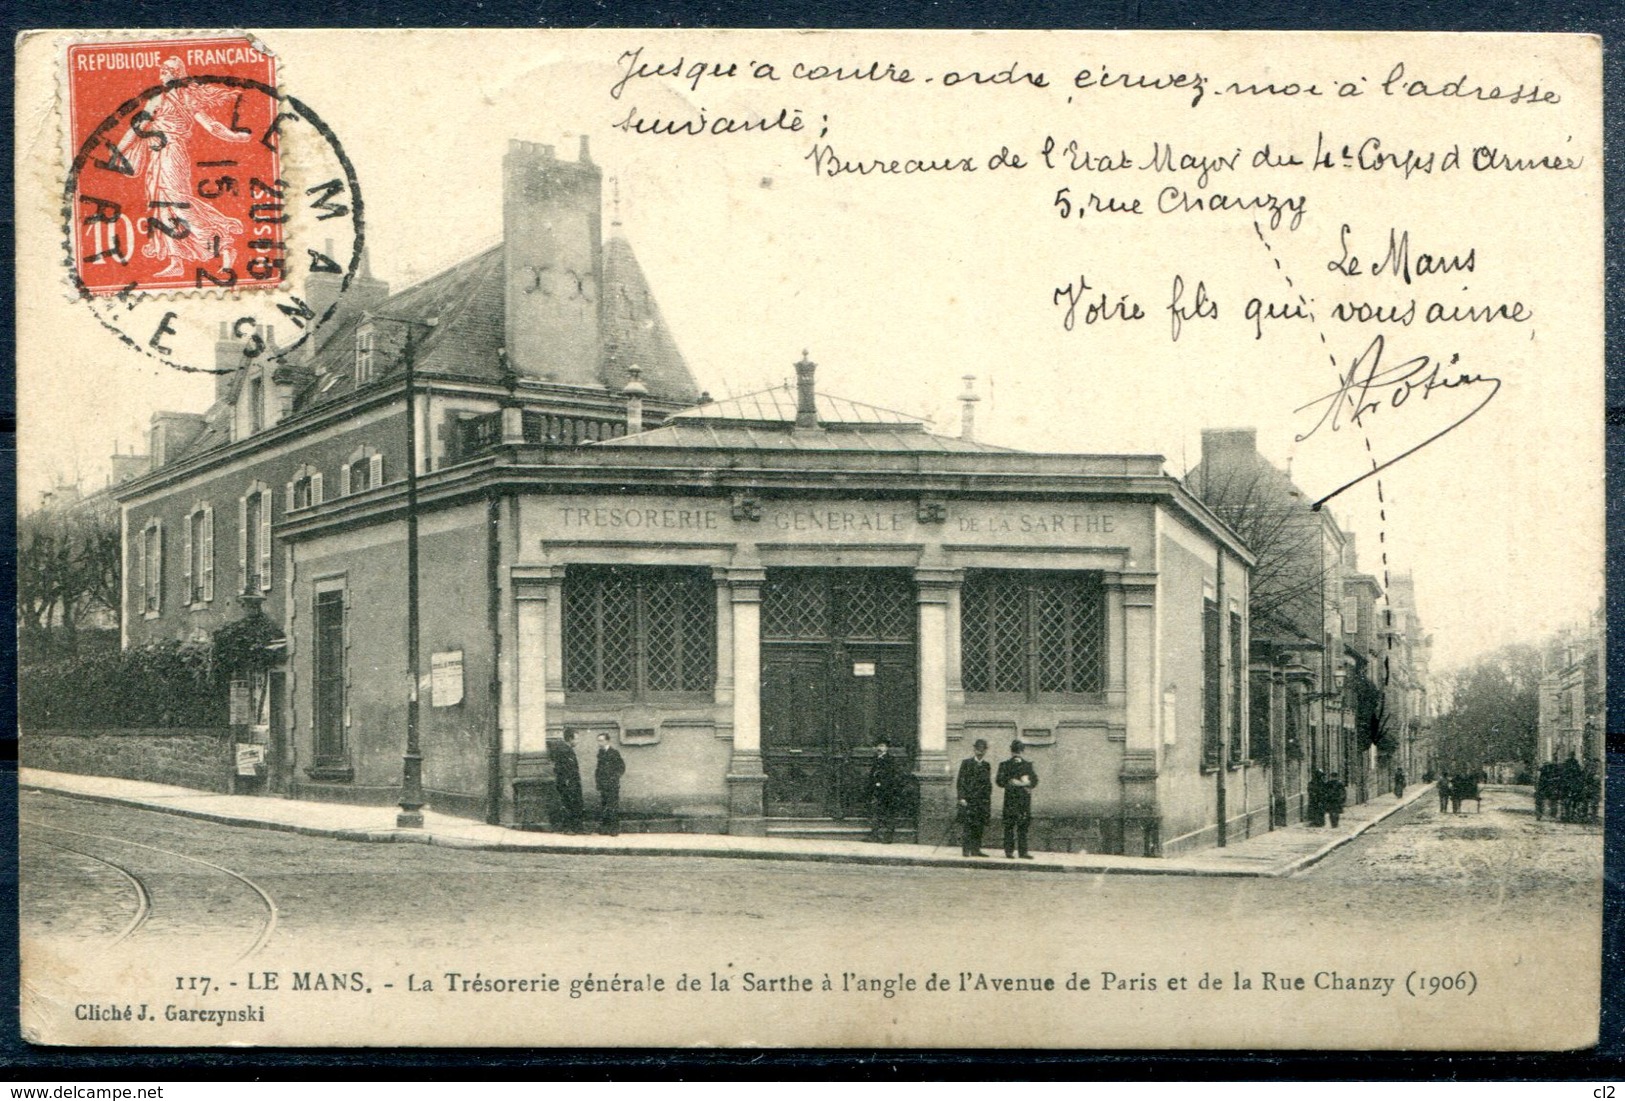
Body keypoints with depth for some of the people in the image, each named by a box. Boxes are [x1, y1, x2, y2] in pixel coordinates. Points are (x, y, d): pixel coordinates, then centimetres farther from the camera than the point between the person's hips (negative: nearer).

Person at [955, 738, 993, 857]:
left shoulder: (987, 765, 15)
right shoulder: (966, 763, 3)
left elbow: (989, 783, 18)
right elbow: (960, 782, 0)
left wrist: (989, 800, 11)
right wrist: (962, 797, -9)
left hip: (982, 800, 4)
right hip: (968, 799, -4)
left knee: (980, 825, 1)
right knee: (967, 825, -8)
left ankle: (976, 849, 6)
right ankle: (965, 849, -7)